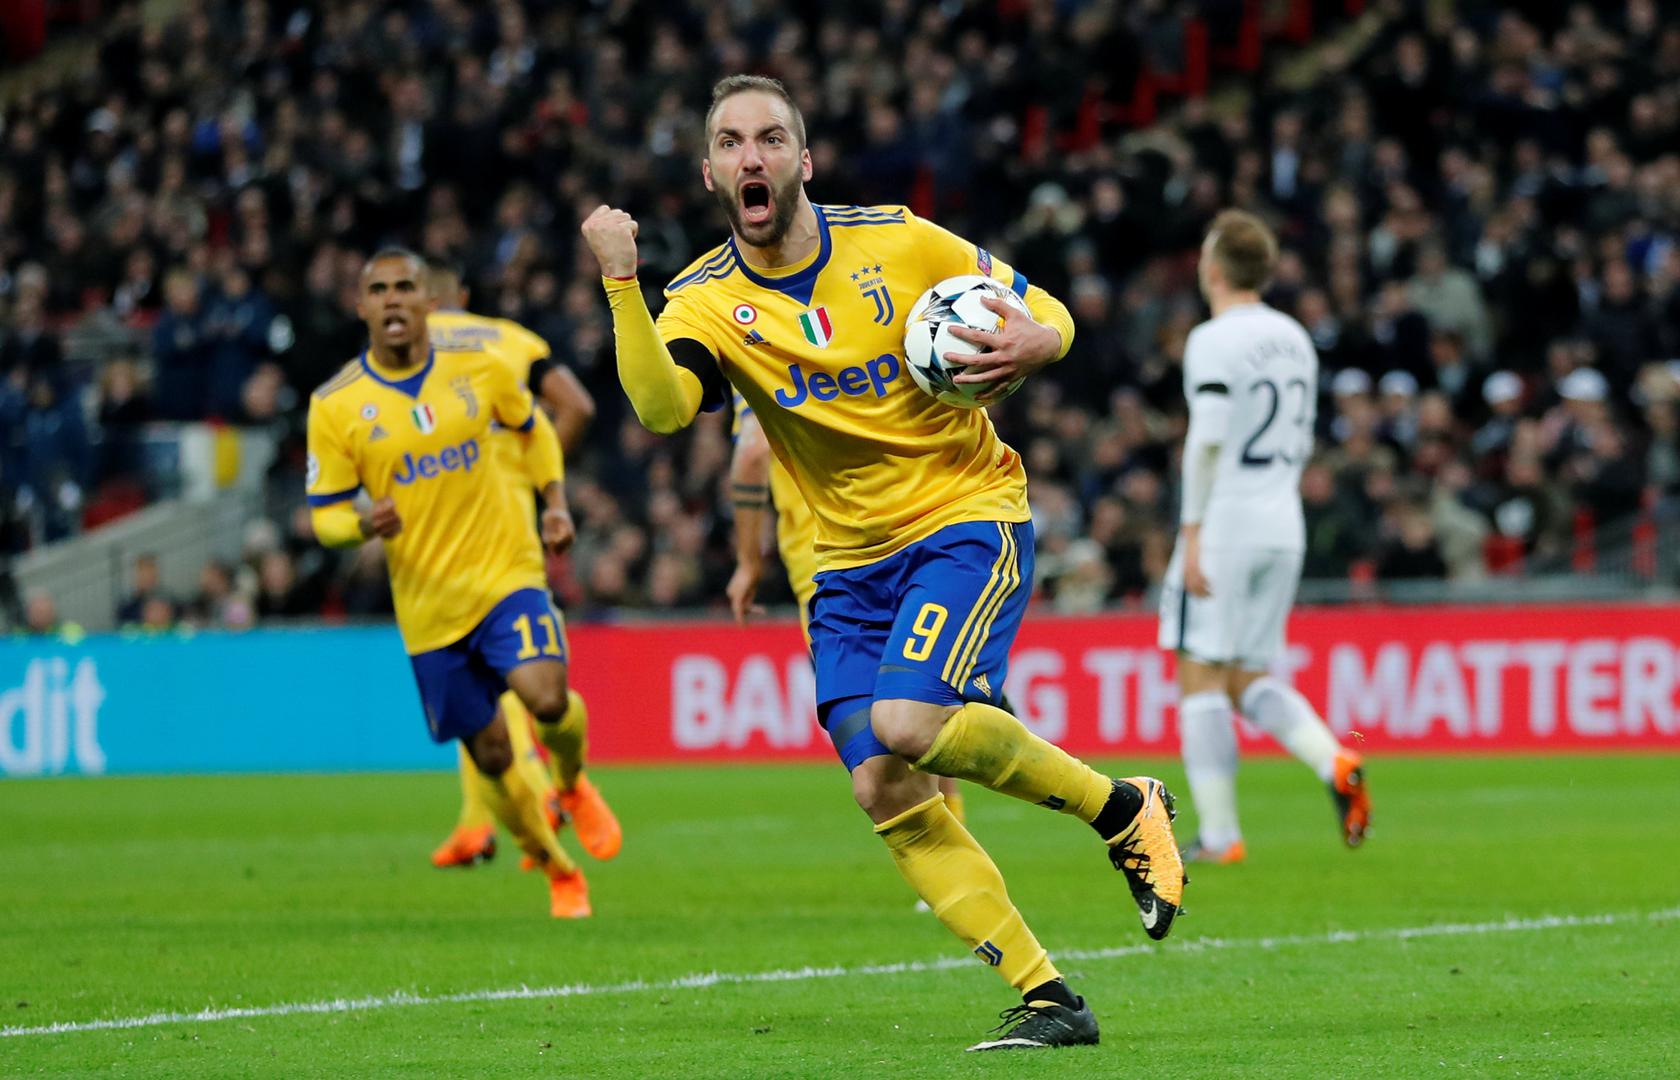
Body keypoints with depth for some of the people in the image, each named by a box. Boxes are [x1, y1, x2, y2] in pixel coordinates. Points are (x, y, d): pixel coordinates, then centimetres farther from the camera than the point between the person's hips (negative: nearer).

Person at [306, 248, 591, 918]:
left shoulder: (479, 367, -1)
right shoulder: (335, 407, -6)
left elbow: (533, 428, 19)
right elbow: (324, 517, -1)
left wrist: (554, 503, 4)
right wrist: (365, 524, -23)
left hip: (507, 569, 0)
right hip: (428, 603, 1)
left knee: (546, 698, -26)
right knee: (490, 756, 6)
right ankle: (558, 870, 29)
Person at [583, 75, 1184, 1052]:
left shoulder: (898, 244, -7)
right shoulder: (707, 304, -5)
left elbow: (1047, 313, 5)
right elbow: (660, 405, -26)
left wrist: (1031, 344, -19)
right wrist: (621, 282, -38)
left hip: (968, 514, -4)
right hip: (850, 560, 4)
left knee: (907, 724, -26)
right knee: (887, 791, -7)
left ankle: (1125, 808, -4)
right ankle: (1046, 999, 1)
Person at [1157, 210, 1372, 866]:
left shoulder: (1214, 342, -11)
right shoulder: (1293, 338, 13)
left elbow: (1206, 441, -18)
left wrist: (1192, 532, -15)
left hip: (1223, 525, -7)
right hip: (1283, 528, 7)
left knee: (1201, 679, 0)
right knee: (1249, 679, 14)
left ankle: (1218, 833, -3)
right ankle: (1335, 761, -10)